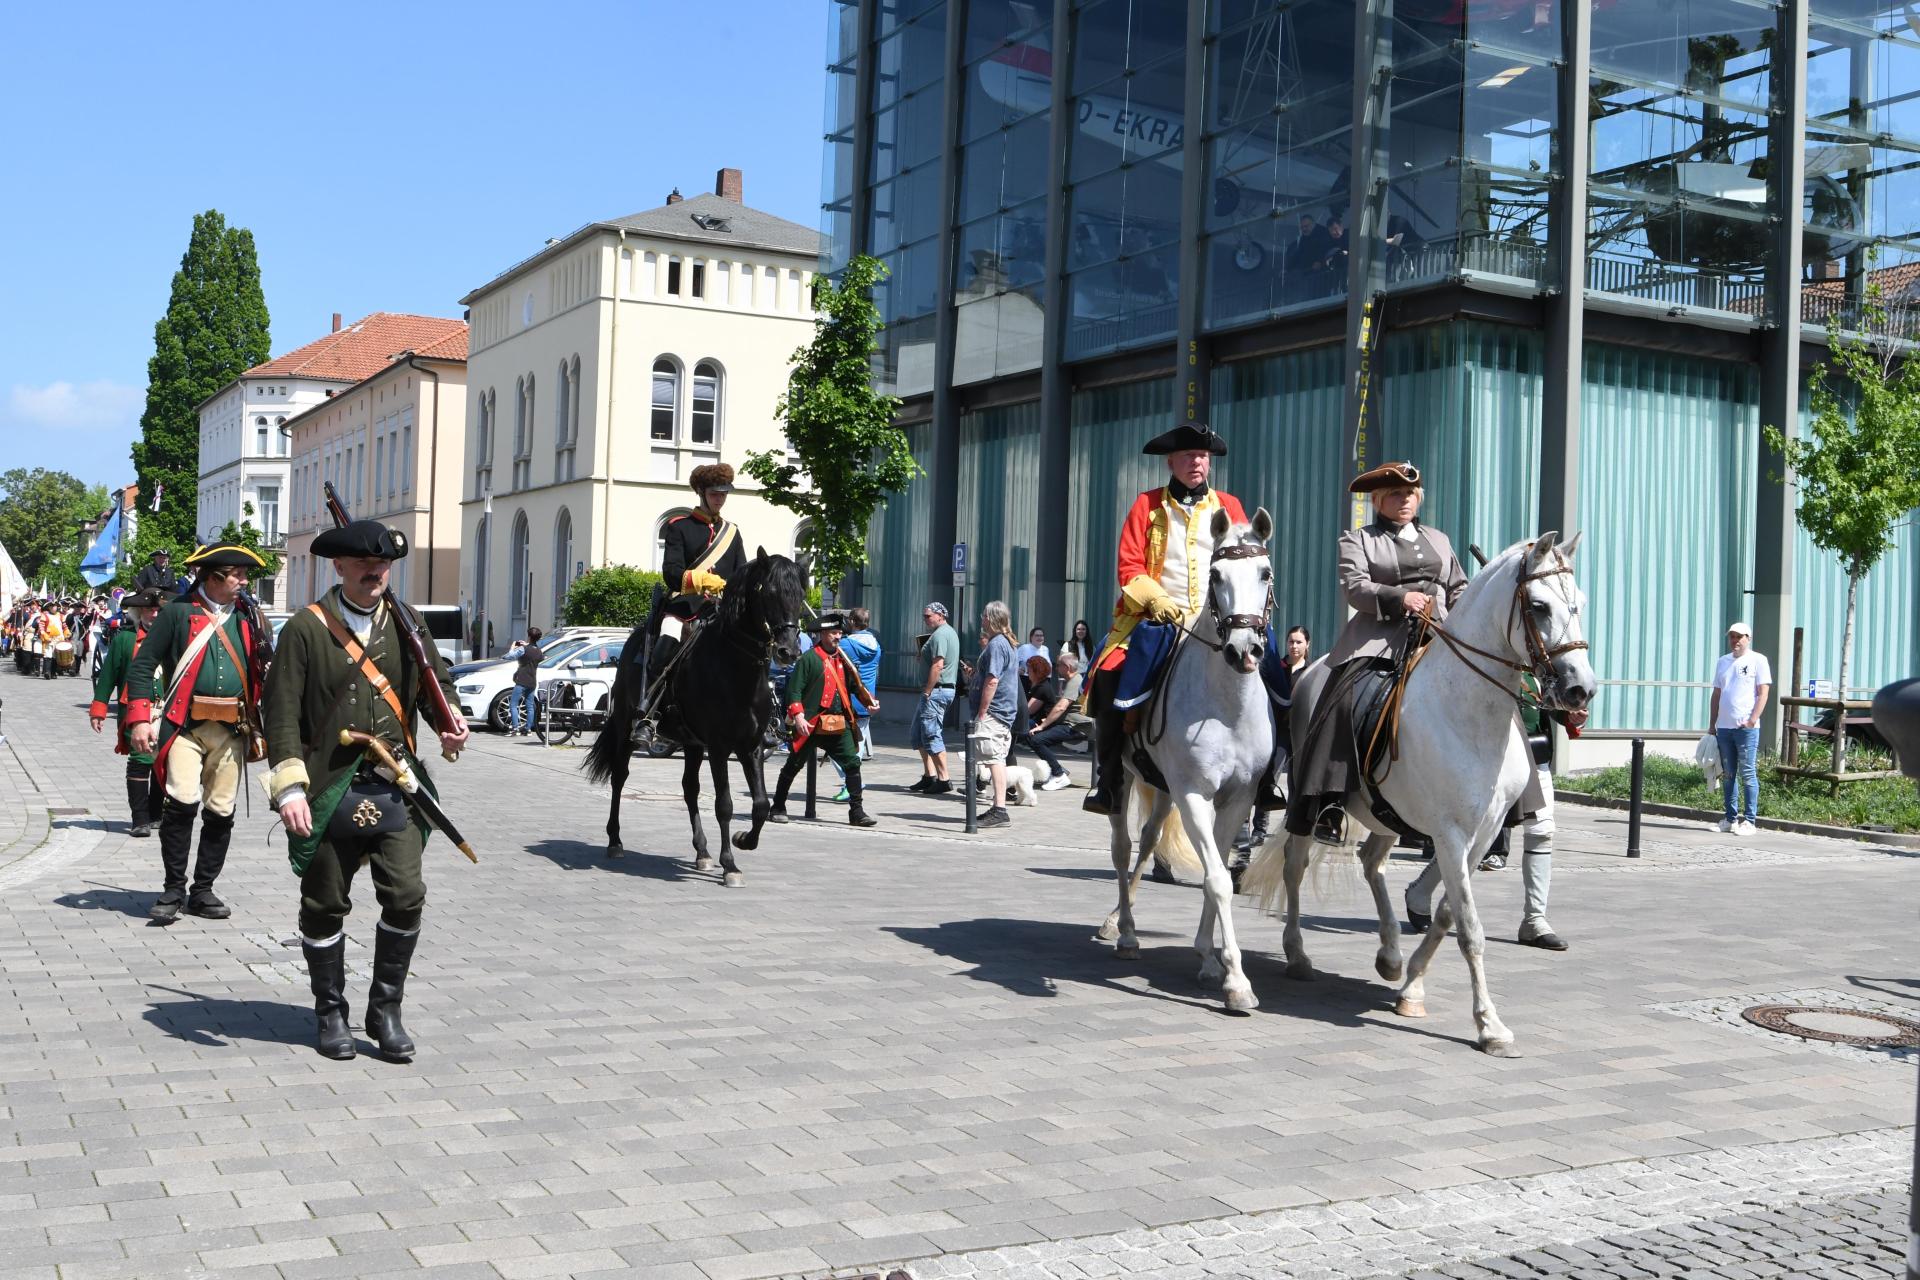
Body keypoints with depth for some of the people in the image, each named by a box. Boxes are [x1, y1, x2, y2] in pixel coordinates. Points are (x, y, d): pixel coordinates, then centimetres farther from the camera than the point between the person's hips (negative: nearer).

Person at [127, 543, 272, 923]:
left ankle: (203, 891, 17)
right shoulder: (179, 612, -1)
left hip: (232, 729, 4)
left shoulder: (247, 617, 12)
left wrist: (258, 722, 14)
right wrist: (140, 718, -9)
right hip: (186, 725, -4)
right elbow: (144, 663, -1)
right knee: (181, 802, -15)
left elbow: (259, 671, 21)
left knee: (221, 812, 5)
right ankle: (174, 889, -1)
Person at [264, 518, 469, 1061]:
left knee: (406, 896, -4)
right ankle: (331, 1013, 26)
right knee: (325, 906, 8)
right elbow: (282, 712, -7)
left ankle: (385, 1010, 14)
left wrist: (450, 720, 0)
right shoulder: (307, 628, -4)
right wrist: (289, 787, -15)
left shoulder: (405, 622, 8)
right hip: (330, 791, -3)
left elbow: (435, 677, 22)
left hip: (396, 787, 3)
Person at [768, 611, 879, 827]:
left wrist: (869, 700, 2)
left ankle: (857, 811, 3)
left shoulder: (843, 659, 13)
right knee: (793, 766, 6)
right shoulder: (809, 658, -6)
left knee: (852, 764, -3)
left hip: (840, 725, 5)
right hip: (812, 725, -5)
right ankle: (778, 808, 19)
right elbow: (794, 690, -10)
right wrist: (798, 716, -19)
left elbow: (856, 685, 20)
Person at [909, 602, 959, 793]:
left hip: (936, 690, -11)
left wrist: (927, 692, -21)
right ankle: (929, 776, 16)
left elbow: (938, 665, -23)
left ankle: (943, 779, -8)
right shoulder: (950, 632, 19)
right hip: (946, 689, 11)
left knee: (932, 735, -9)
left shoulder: (940, 634, -14)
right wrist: (923, 656, 9)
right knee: (919, 734, 15)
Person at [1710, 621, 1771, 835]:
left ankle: (1749, 820, -2)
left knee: (1748, 774, -5)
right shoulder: (1722, 662, 17)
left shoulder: (1758, 660, 0)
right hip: (1723, 727, 6)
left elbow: (1763, 693, -6)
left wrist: (1752, 720, -16)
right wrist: (1712, 724, 14)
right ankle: (1730, 818, 16)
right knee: (1728, 775, 10)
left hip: (1746, 727, -6)